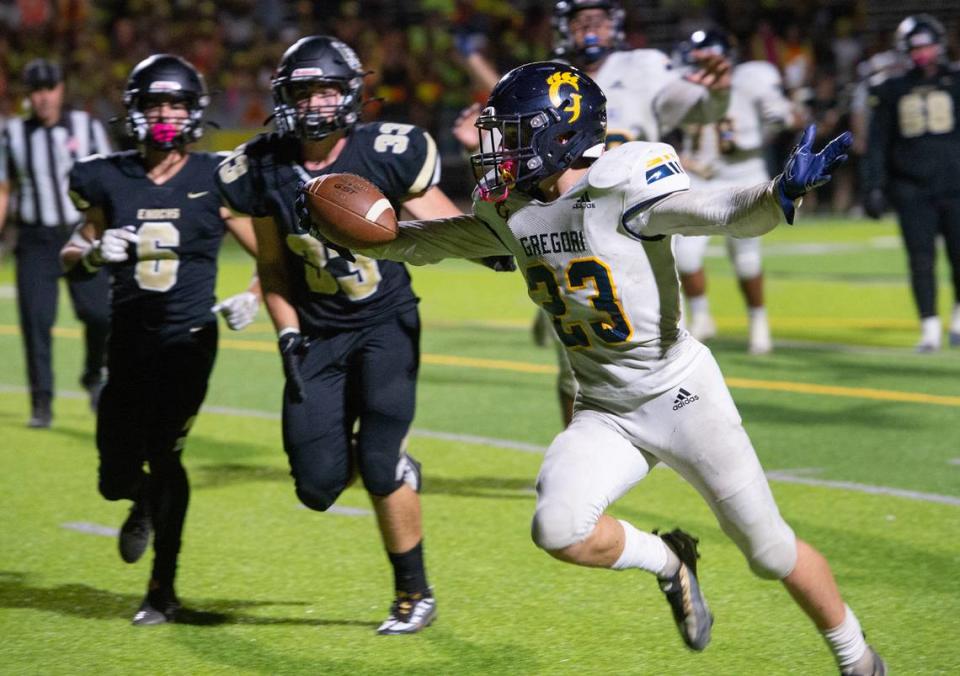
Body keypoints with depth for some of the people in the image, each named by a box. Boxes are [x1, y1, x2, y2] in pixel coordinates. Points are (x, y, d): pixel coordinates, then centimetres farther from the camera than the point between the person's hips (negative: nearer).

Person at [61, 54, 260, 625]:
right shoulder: (110, 180, 4)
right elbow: (72, 259, 12)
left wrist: (255, 297, -14)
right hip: (130, 338, 3)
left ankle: (164, 593, 3)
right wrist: (95, 254, -9)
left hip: (189, 338, -3)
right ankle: (146, 504, 43)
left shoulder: (215, 180, -2)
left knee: (164, 454, -10)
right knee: (117, 477, 3)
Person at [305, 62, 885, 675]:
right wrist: (348, 233, 11)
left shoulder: (620, 188, -19)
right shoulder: (512, 212, 2)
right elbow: (432, 242, 19)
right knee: (558, 529, -21)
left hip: (681, 395, -5)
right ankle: (667, 561, 9)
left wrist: (783, 192, -49)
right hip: (605, 412, 5)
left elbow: (725, 214, -30)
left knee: (771, 551, 2)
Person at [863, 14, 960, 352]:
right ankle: (930, 327, 2)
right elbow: (878, 144, 9)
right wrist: (874, 187, 1)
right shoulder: (893, 91, 7)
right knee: (922, 260, -5)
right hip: (912, 189, 0)